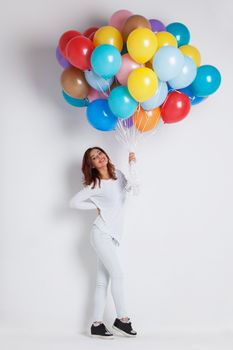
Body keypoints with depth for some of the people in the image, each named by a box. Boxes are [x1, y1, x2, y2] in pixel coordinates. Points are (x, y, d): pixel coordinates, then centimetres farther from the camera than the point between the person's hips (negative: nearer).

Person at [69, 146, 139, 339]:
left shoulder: (118, 175, 11)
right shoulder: (95, 185, -7)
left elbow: (132, 188, 0)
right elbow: (74, 202, -8)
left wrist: (132, 165, -6)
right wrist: (97, 206, -3)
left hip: (111, 236, 6)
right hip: (101, 234, -6)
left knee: (103, 281, 5)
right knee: (117, 274, -10)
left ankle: (97, 324, 7)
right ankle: (122, 318, -1)